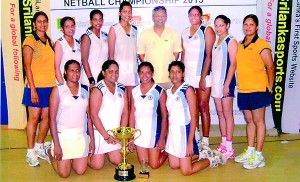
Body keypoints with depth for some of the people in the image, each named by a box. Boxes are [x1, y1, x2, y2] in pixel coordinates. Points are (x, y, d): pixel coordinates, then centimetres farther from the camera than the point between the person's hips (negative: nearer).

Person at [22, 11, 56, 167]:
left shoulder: (50, 41, 14)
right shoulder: (30, 41, -5)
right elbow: (27, 67, -9)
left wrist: (57, 82, 9)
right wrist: (32, 89, -15)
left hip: (50, 85, 6)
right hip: (36, 86, -6)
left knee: (46, 117, 9)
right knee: (34, 118, -1)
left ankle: (39, 147, 24)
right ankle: (30, 152, 10)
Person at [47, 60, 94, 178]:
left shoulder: (85, 91, 6)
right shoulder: (58, 90, -4)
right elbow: (52, 119, -7)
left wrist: (92, 139, 3)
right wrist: (56, 145, -12)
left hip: (81, 136, 3)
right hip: (63, 135, -3)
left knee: (80, 171, 0)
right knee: (64, 174, -2)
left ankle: (70, 158, 31)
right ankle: (51, 152, 27)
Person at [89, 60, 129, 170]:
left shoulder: (122, 89, 5)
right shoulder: (98, 90, -12)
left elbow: (125, 113, 6)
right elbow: (94, 115, -15)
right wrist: (106, 136, -14)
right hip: (99, 132, -5)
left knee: (117, 161, 6)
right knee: (97, 165, -2)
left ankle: (105, 151, 32)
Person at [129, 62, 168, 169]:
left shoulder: (160, 91, -9)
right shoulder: (134, 92, 2)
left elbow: (164, 117, -8)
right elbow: (132, 114, 6)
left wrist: (162, 138, -11)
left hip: (154, 131, -4)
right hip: (139, 131, 4)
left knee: (154, 165, 1)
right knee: (143, 163, 12)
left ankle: (166, 151, 29)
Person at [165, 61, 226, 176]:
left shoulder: (188, 90, -12)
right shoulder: (168, 91, 8)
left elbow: (194, 117, -15)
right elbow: (168, 115, 10)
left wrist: (190, 142, -19)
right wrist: (166, 135, 3)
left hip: (184, 131, -7)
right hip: (172, 131, 7)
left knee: (186, 171, -3)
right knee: (173, 165, 14)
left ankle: (213, 160, 20)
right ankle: (202, 154, 31)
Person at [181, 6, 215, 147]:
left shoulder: (207, 31, -2)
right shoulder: (185, 32, 14)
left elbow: (209, 55, -7)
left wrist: (203, 77, -13)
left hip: (202, 74, -5)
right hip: (188, 74, 5)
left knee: (203, 107, -2)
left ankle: (205, 141, 5)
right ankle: (195, 137, 18)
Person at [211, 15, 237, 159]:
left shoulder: (231, 42, -6)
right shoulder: (215, 42, 15)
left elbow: (233, 64, -12)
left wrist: (227, 84, -16)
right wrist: (213, 80, 10)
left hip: (226, 81, -7)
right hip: (215, 81, 7)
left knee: (227, 114, -3)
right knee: (220, 113, 10)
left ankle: (229, 147, 3)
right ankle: (223, 144, 19)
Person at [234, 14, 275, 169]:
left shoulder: (261, 45, -7)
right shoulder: (239, 45, 13)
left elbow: (270, 68, -6)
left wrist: (269, 88, -4)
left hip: (257, 90, -6)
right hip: (243, 90, 7)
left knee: (258, 121, 0)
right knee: (249, 120, 14)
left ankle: (258, 156, 6)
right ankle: (250, 152, 25)